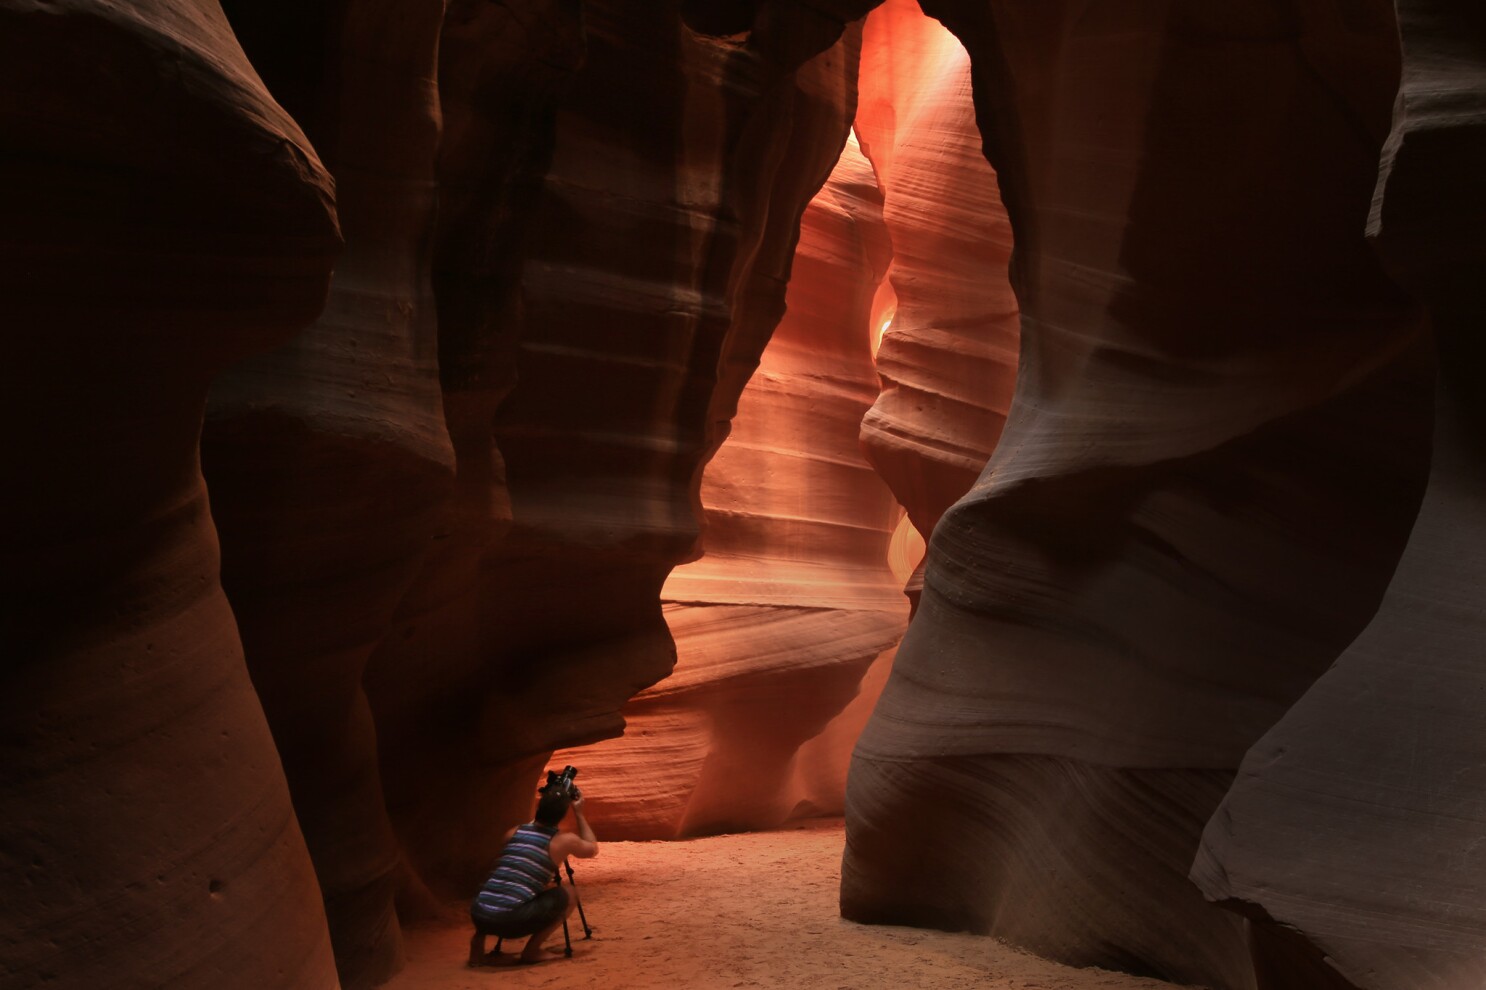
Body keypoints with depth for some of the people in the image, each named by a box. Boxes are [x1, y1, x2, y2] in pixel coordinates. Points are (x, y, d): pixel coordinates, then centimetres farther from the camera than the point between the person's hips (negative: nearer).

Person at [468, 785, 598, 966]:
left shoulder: (514, 832, 17)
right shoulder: (564, 841, 5)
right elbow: (593, 849, 28)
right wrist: (579, 813, 33)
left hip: (478, 916, 5)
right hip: (511, 919, -5)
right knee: (567, 896, 15)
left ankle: (478, 942, 17)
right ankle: (531, 950, 8)